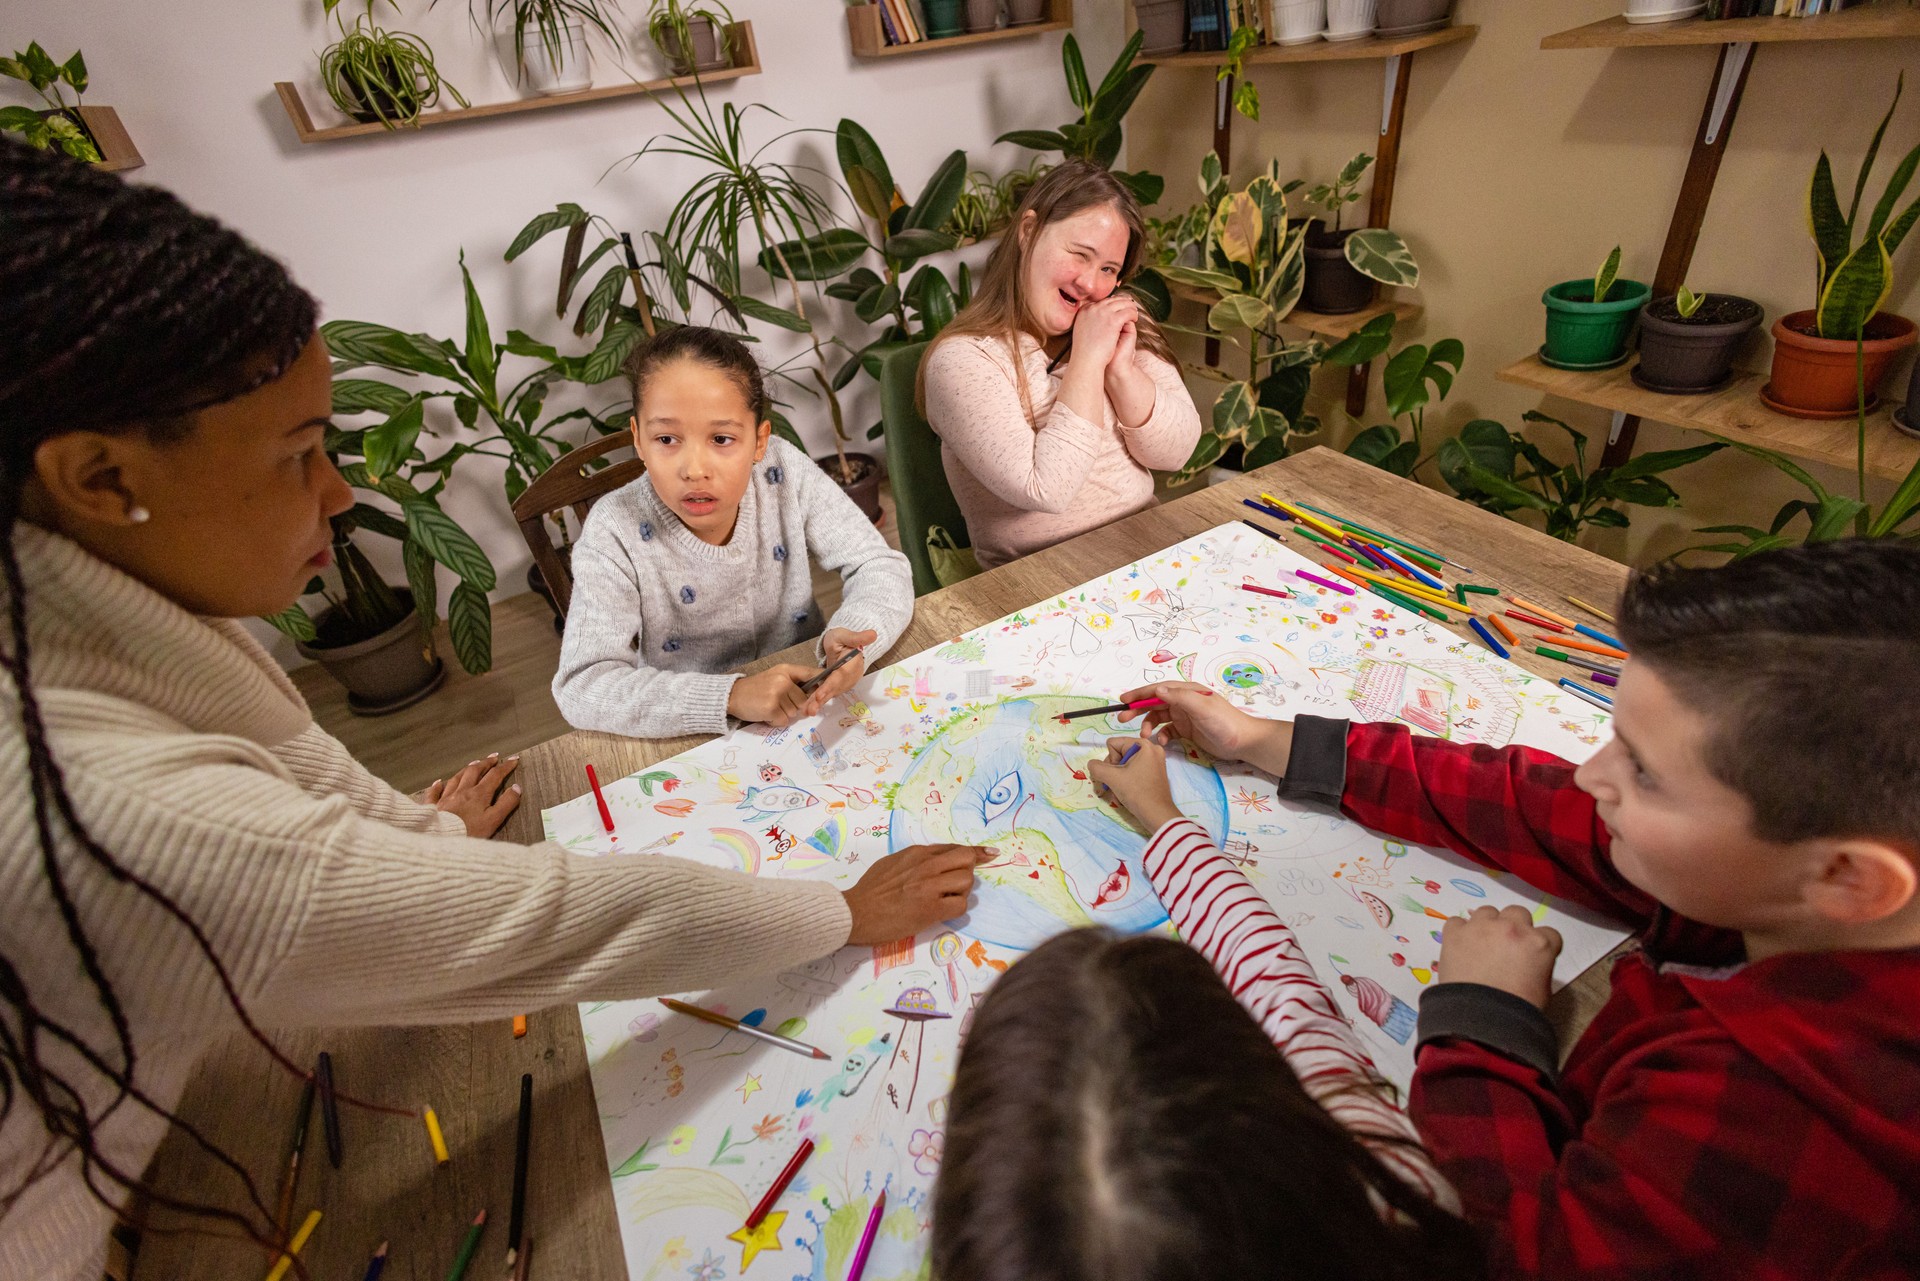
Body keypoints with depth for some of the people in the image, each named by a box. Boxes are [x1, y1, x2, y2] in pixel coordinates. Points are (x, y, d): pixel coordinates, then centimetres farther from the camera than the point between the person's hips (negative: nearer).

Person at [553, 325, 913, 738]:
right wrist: (731, 696, -35)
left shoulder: (785, 473, -12)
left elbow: (882, 567, -10)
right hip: (687, 747, -2)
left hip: (808, 701, 2)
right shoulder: (616, 531, -19)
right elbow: (581, 687, -23)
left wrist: (849, 635, -32)